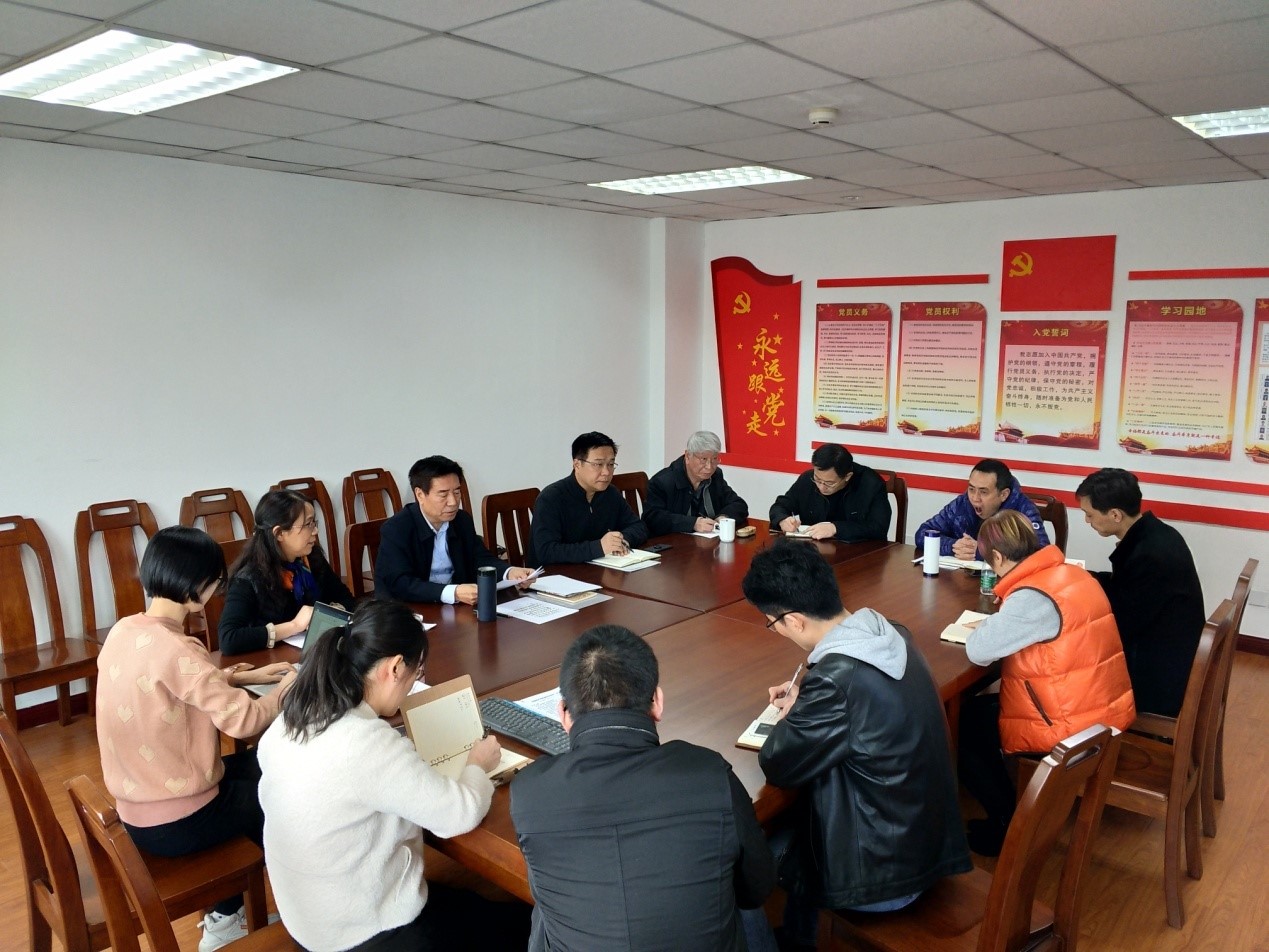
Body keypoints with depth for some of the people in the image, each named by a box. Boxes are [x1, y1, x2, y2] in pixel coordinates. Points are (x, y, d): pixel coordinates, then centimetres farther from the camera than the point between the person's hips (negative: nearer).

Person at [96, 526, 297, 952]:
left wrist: (248, 675, 10)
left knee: (254, 767, 25)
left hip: (138, 808, 8)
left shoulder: (125, 631, -2)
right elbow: (243, 719, -27)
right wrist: (287, 687, -9)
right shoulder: (173, 648, -30)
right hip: (174, 822, -8)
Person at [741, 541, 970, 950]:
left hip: (883, 875, -7)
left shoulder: (837, 676, -31)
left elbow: (777, 765, -18)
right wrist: (805, 697, 7)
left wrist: (791, 717, 0)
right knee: (786, 822, 25)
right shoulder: (887, 633, -5)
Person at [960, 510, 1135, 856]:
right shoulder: (1072, 574, 4)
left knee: (962, 722, 8)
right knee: (984, 704, 24)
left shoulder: (1033, 596, -25)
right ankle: (1021, 808, 30)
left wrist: (986, 625, -3)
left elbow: (979, 652, -23)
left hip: (1073, 726, -9)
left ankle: (1008, 825, 14)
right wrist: (1000, 622, 8)